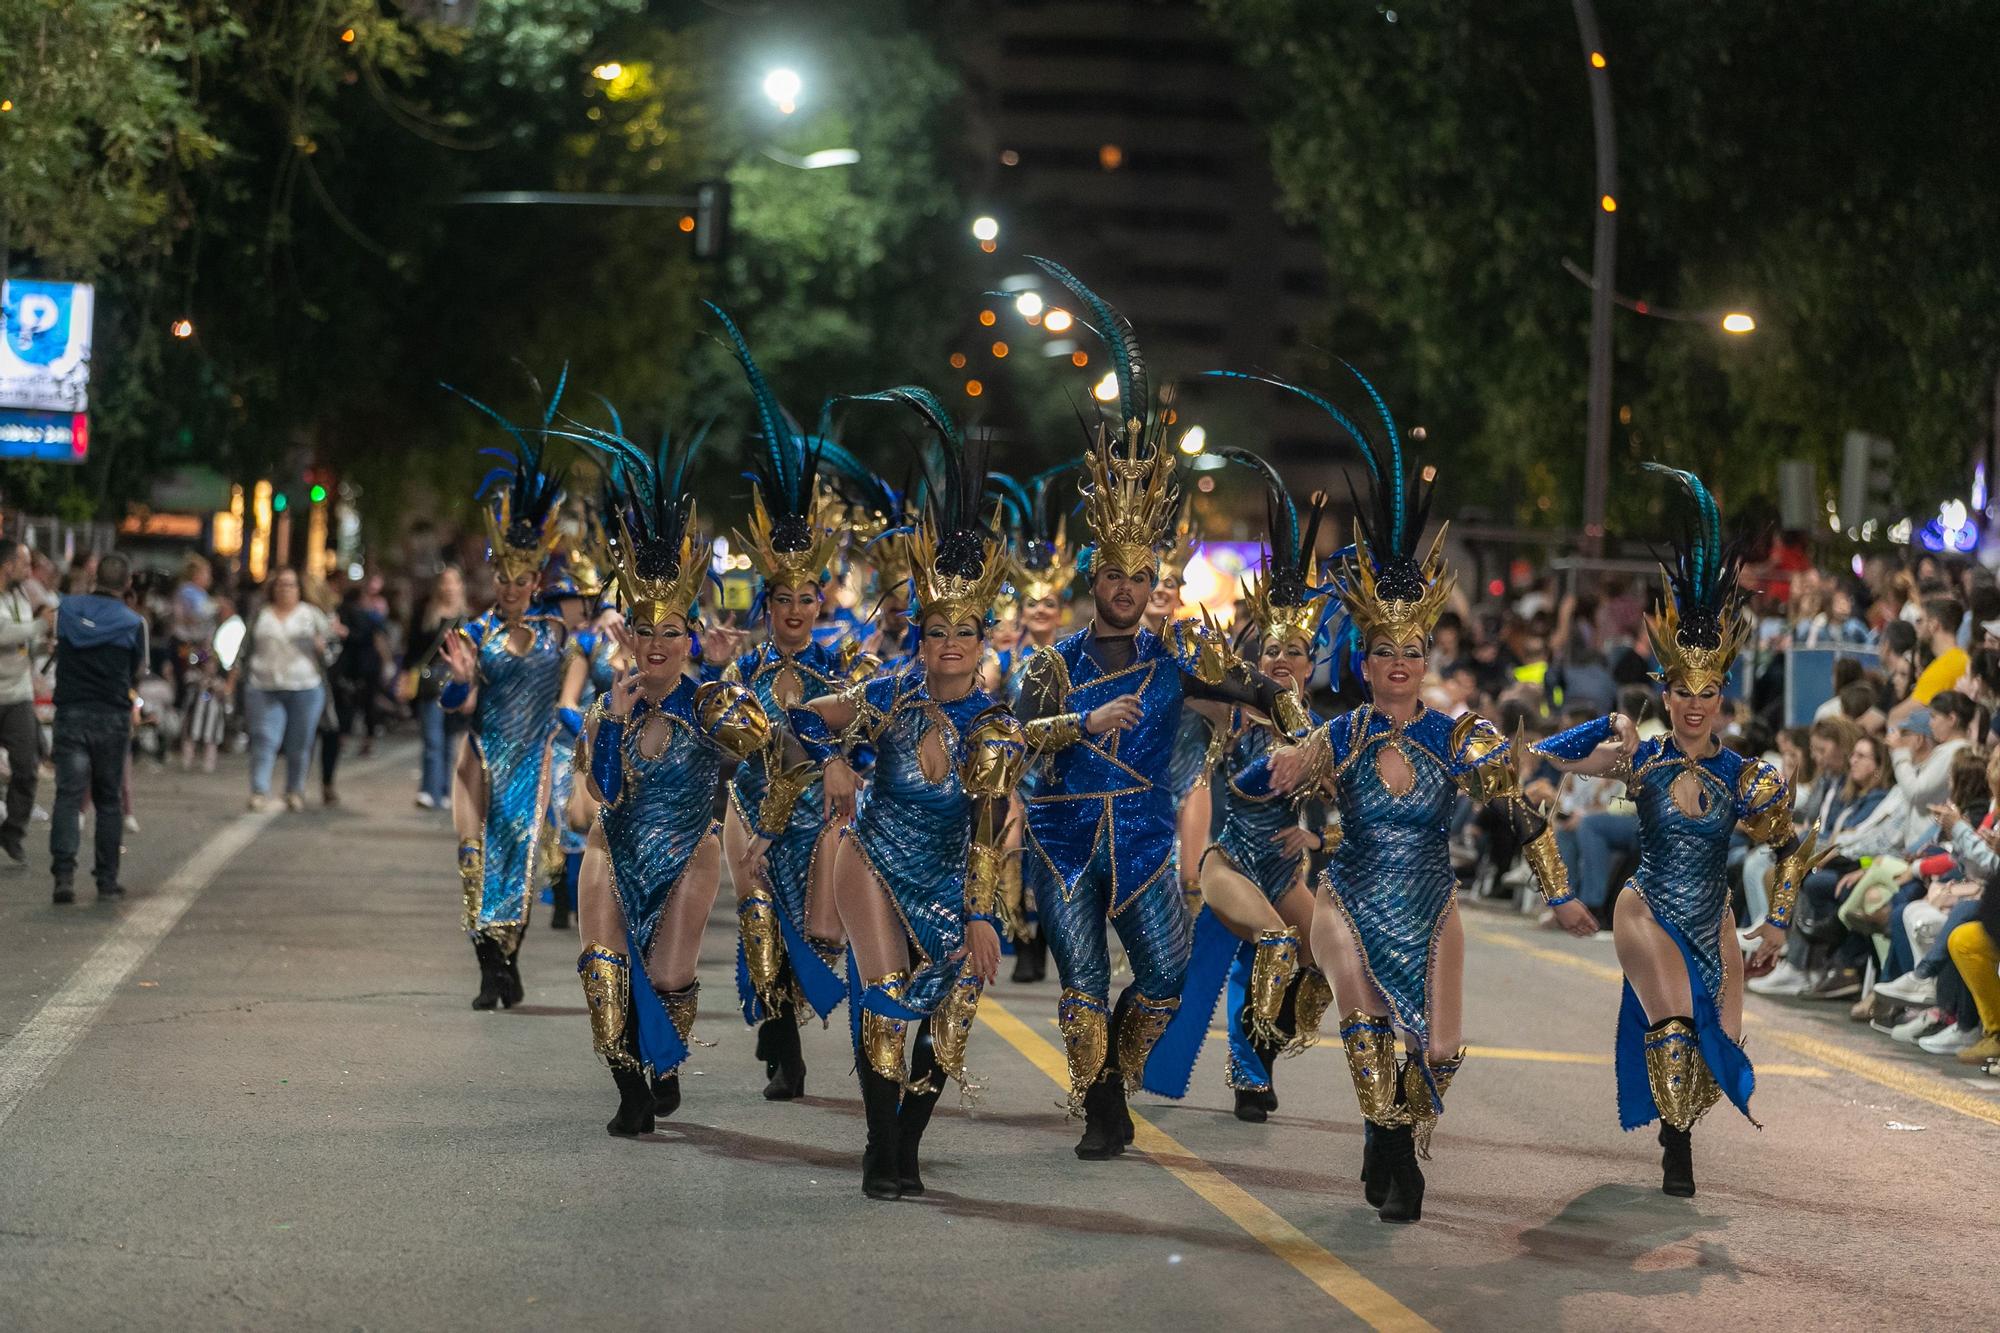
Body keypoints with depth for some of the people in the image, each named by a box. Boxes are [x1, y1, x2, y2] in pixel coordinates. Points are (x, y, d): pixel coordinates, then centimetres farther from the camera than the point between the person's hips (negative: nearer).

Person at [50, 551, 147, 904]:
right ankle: (107, 881, 12)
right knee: (108, 800, 10)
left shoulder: (67, 609, -2)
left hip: (71, 713, 1)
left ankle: (64, 874, -18)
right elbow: (137, 675, 3)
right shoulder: (133, 623, -7)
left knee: (68, 795, -2)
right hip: (113, 716, -1)